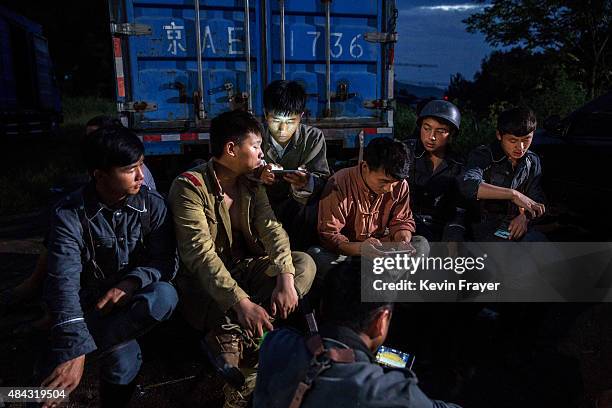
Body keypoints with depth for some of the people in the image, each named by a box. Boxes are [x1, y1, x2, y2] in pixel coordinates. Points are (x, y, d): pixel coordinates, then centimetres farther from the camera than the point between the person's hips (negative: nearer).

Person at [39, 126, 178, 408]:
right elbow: (63, 283, -25)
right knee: (123, 358, -32)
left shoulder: (152, 205, -8)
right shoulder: (70, 214, -15)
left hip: (135, 299, 3)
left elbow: (166, 261, -8)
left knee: (164, 295, -32)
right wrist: (74, 351, -36)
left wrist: (132, 282, -29)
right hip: (91, 303, -2)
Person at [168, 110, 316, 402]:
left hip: (245, 268, 7)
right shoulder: (190, 186, -18)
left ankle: (232, 335, -21)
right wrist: (242, 303, -37)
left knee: (305, 263, -16)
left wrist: (285, 279, -27)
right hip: (204, 281, -7)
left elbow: (271, 229, -9)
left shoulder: (251, 184, 3)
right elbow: (200, 254, -28)